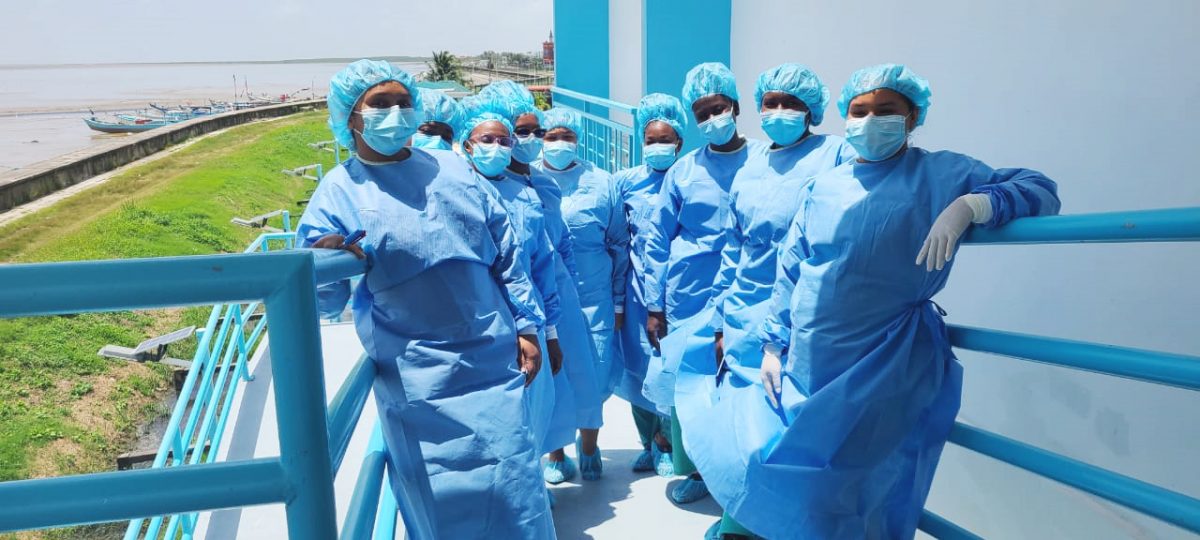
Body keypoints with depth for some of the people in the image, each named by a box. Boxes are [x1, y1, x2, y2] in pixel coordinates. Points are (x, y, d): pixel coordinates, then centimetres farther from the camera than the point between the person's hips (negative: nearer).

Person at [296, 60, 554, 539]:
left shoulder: (452, 168, 7)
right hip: (419, 380, -3)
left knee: (513, 481, 10)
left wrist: (525, 325, 8)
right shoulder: (338, 191, -3)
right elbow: (320, 300, -10)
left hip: (495, 360, 3)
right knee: (445, 499, 3)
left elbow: (505, 252, 11)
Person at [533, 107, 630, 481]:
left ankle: (589, 443, 33)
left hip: (592, 301, 0)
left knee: (594, 381, 5)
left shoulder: (601, 183, 3)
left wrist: (618, 302, 6)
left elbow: (619, 246, 7)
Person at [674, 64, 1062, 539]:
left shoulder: (941, 175, -1)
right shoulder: (824, 187, 9)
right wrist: (773, 344, 9)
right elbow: (789, 272, 12)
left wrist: (969, 206, -25)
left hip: (884, 373, -4)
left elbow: (1040, 190, -6)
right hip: (803, 367, 4)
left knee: (844, 486, 0)